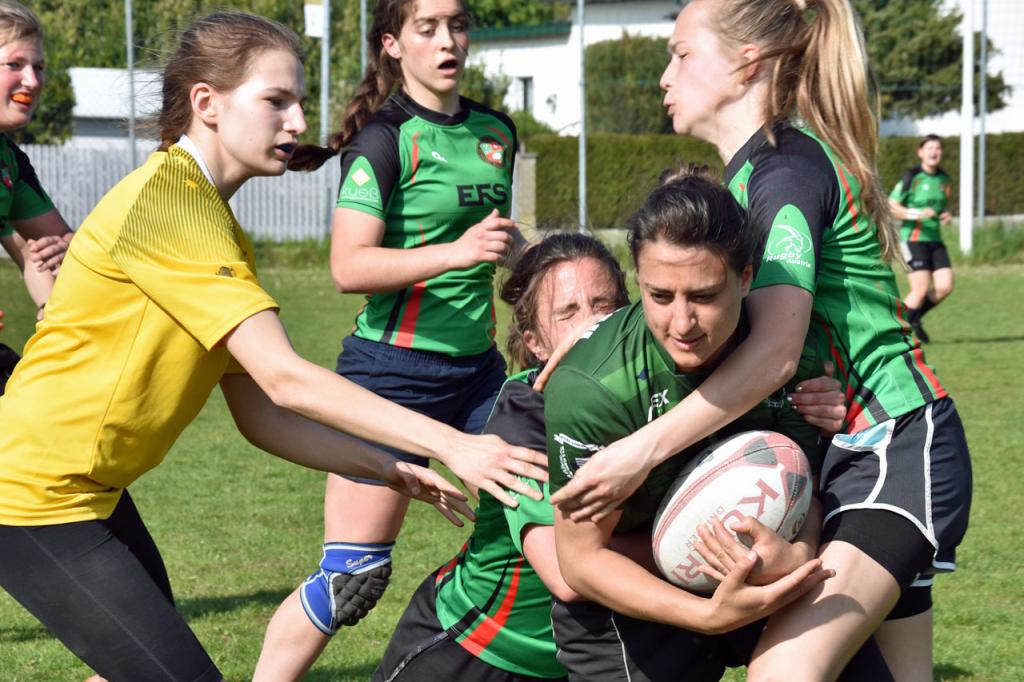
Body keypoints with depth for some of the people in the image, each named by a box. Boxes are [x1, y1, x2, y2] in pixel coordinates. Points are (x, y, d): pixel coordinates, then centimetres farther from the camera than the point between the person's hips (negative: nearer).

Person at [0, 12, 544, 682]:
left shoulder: (224, 234, 10)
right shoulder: (162, 198, -20)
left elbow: (261, 416, 9)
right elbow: (284, 378, -25)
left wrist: (391, 469, -2)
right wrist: (451, 444, -25)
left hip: (91, 489, 10)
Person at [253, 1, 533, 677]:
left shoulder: (497, 132, 10)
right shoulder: (387, 138, -11)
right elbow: (350, 266, -21)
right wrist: (456, 251, -29)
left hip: (476, 364, 7)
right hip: (392, 368, -7)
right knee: (352, 578, -6)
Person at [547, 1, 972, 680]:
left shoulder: (787, 165, -16)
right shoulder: (751, 172, 15)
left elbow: (774, 351, -27)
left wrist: (641, 451, -28)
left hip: (897, 450, -10)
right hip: (846, 452, 10)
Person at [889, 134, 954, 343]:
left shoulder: (944, 180, 13)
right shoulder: (912, 177, -8)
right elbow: (891, 207, -9)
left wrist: (947, 216, 6)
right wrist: (917, 214, -20)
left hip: (935, 240, 7)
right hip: (913, 239, -7)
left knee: (945, 286, -3)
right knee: (921, 288, -13)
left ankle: (914, 319, 19)